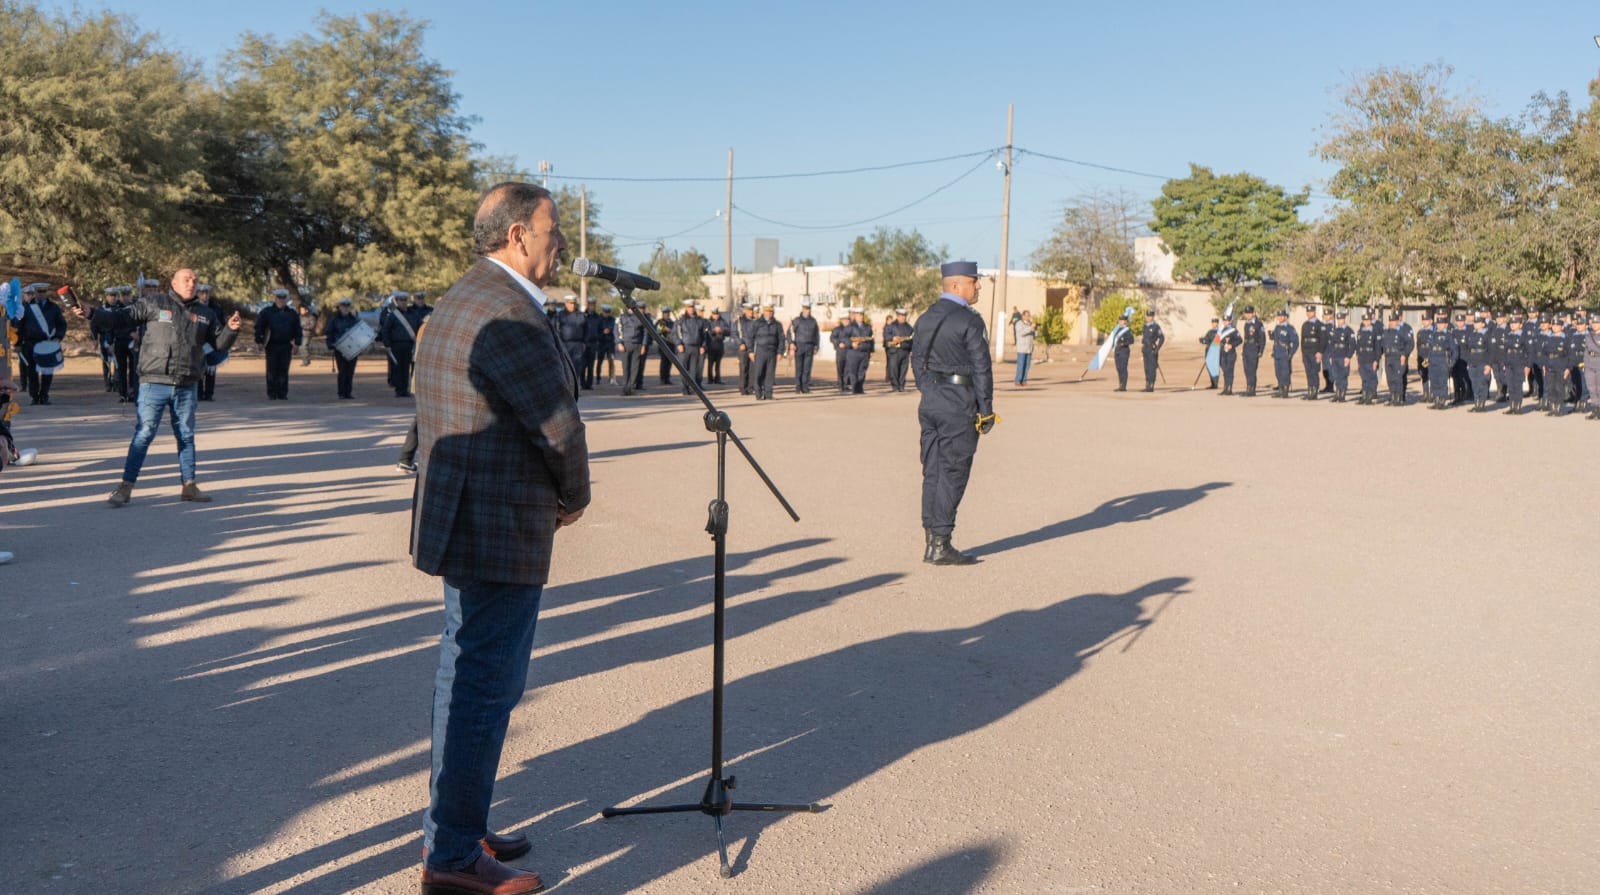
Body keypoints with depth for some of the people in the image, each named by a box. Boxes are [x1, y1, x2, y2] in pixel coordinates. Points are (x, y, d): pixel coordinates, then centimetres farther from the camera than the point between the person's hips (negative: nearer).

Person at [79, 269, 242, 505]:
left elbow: (220, 344, 12)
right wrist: (91, 314, -9)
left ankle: (189, 486, 20)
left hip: (187, 387, 4)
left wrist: (232, 329, -6)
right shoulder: (154, 303, 1)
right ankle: (125, 487, 0)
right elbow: (120, 317, 2)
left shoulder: (204, 315, 11)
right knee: (143, 434, -6)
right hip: (155, 384, -4)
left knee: (186, 436, 11)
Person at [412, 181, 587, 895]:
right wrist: (574, 499, -2)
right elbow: (559, 426, -19)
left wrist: (552, 492, 9)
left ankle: (452, 829, 34)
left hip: (464, 524, 11)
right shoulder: (506, 312, -19)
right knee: (485, 689, -1)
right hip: (499, 533, -11)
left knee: (465, 680, 19)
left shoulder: (464, 298, 16)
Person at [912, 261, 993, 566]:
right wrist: (986, 410, -8)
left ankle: (932, 543, 14)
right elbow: (981, 369, -13)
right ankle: (941, 545, 0)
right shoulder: (969, 321, -12)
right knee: (952, 473, -3)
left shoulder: (925, 319, 11)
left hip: (929, 403, 8)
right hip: (959, 406, -8)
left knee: (932, 471, 10)